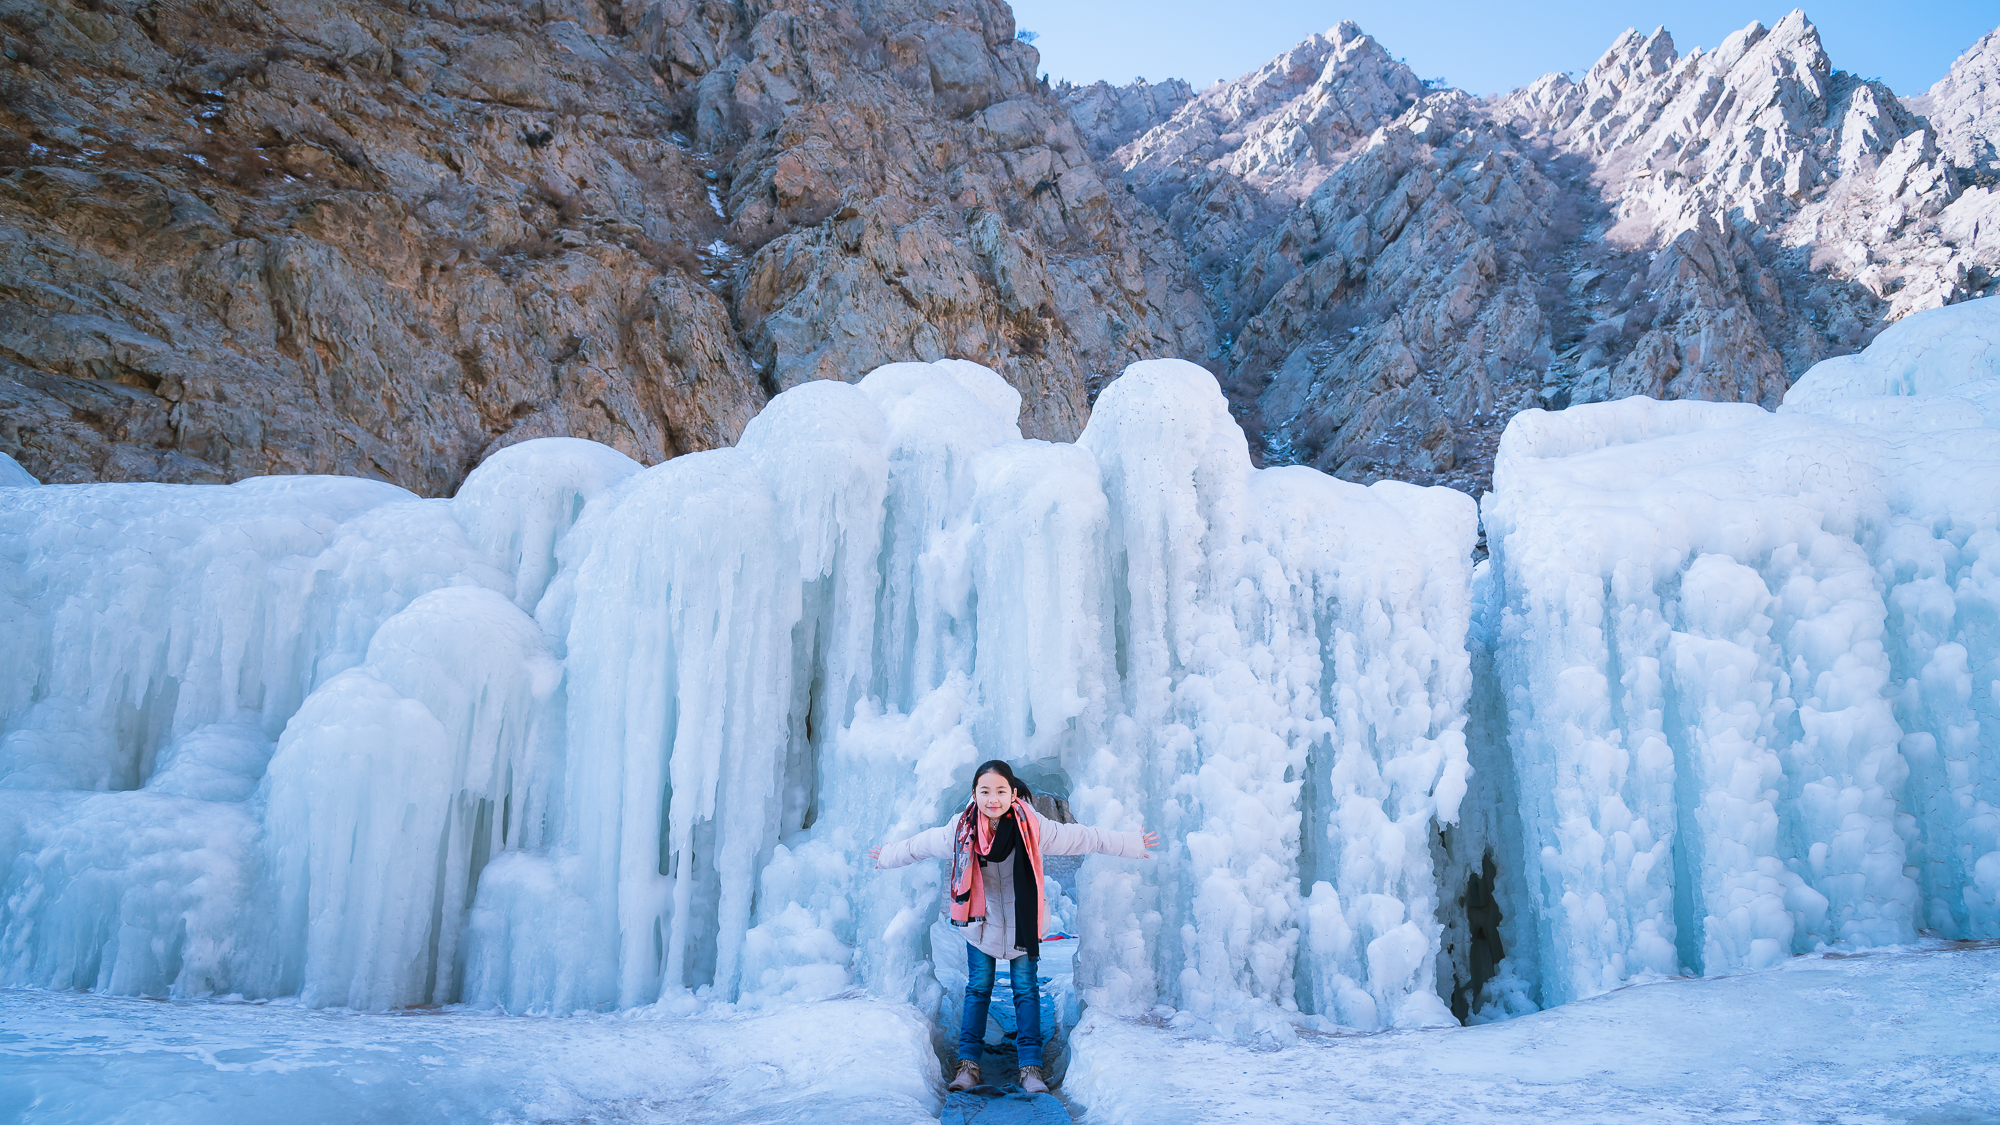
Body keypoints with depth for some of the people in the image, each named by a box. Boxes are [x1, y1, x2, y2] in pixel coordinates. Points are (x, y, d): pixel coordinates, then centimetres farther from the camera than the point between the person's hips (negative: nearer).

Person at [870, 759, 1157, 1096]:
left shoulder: (1032, 827, -22)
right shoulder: (961, 829, -17)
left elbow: (1083, 838, -12)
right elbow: (921, 844, 3)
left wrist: (1131, 844, -6)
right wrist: (888, 856, 17)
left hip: (1022, 923, -1)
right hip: (981, 921, 1)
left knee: (1026, 989, 3)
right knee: (978, 988, 6)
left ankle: (1031, 1067, 9)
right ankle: (968, 1063, 14)